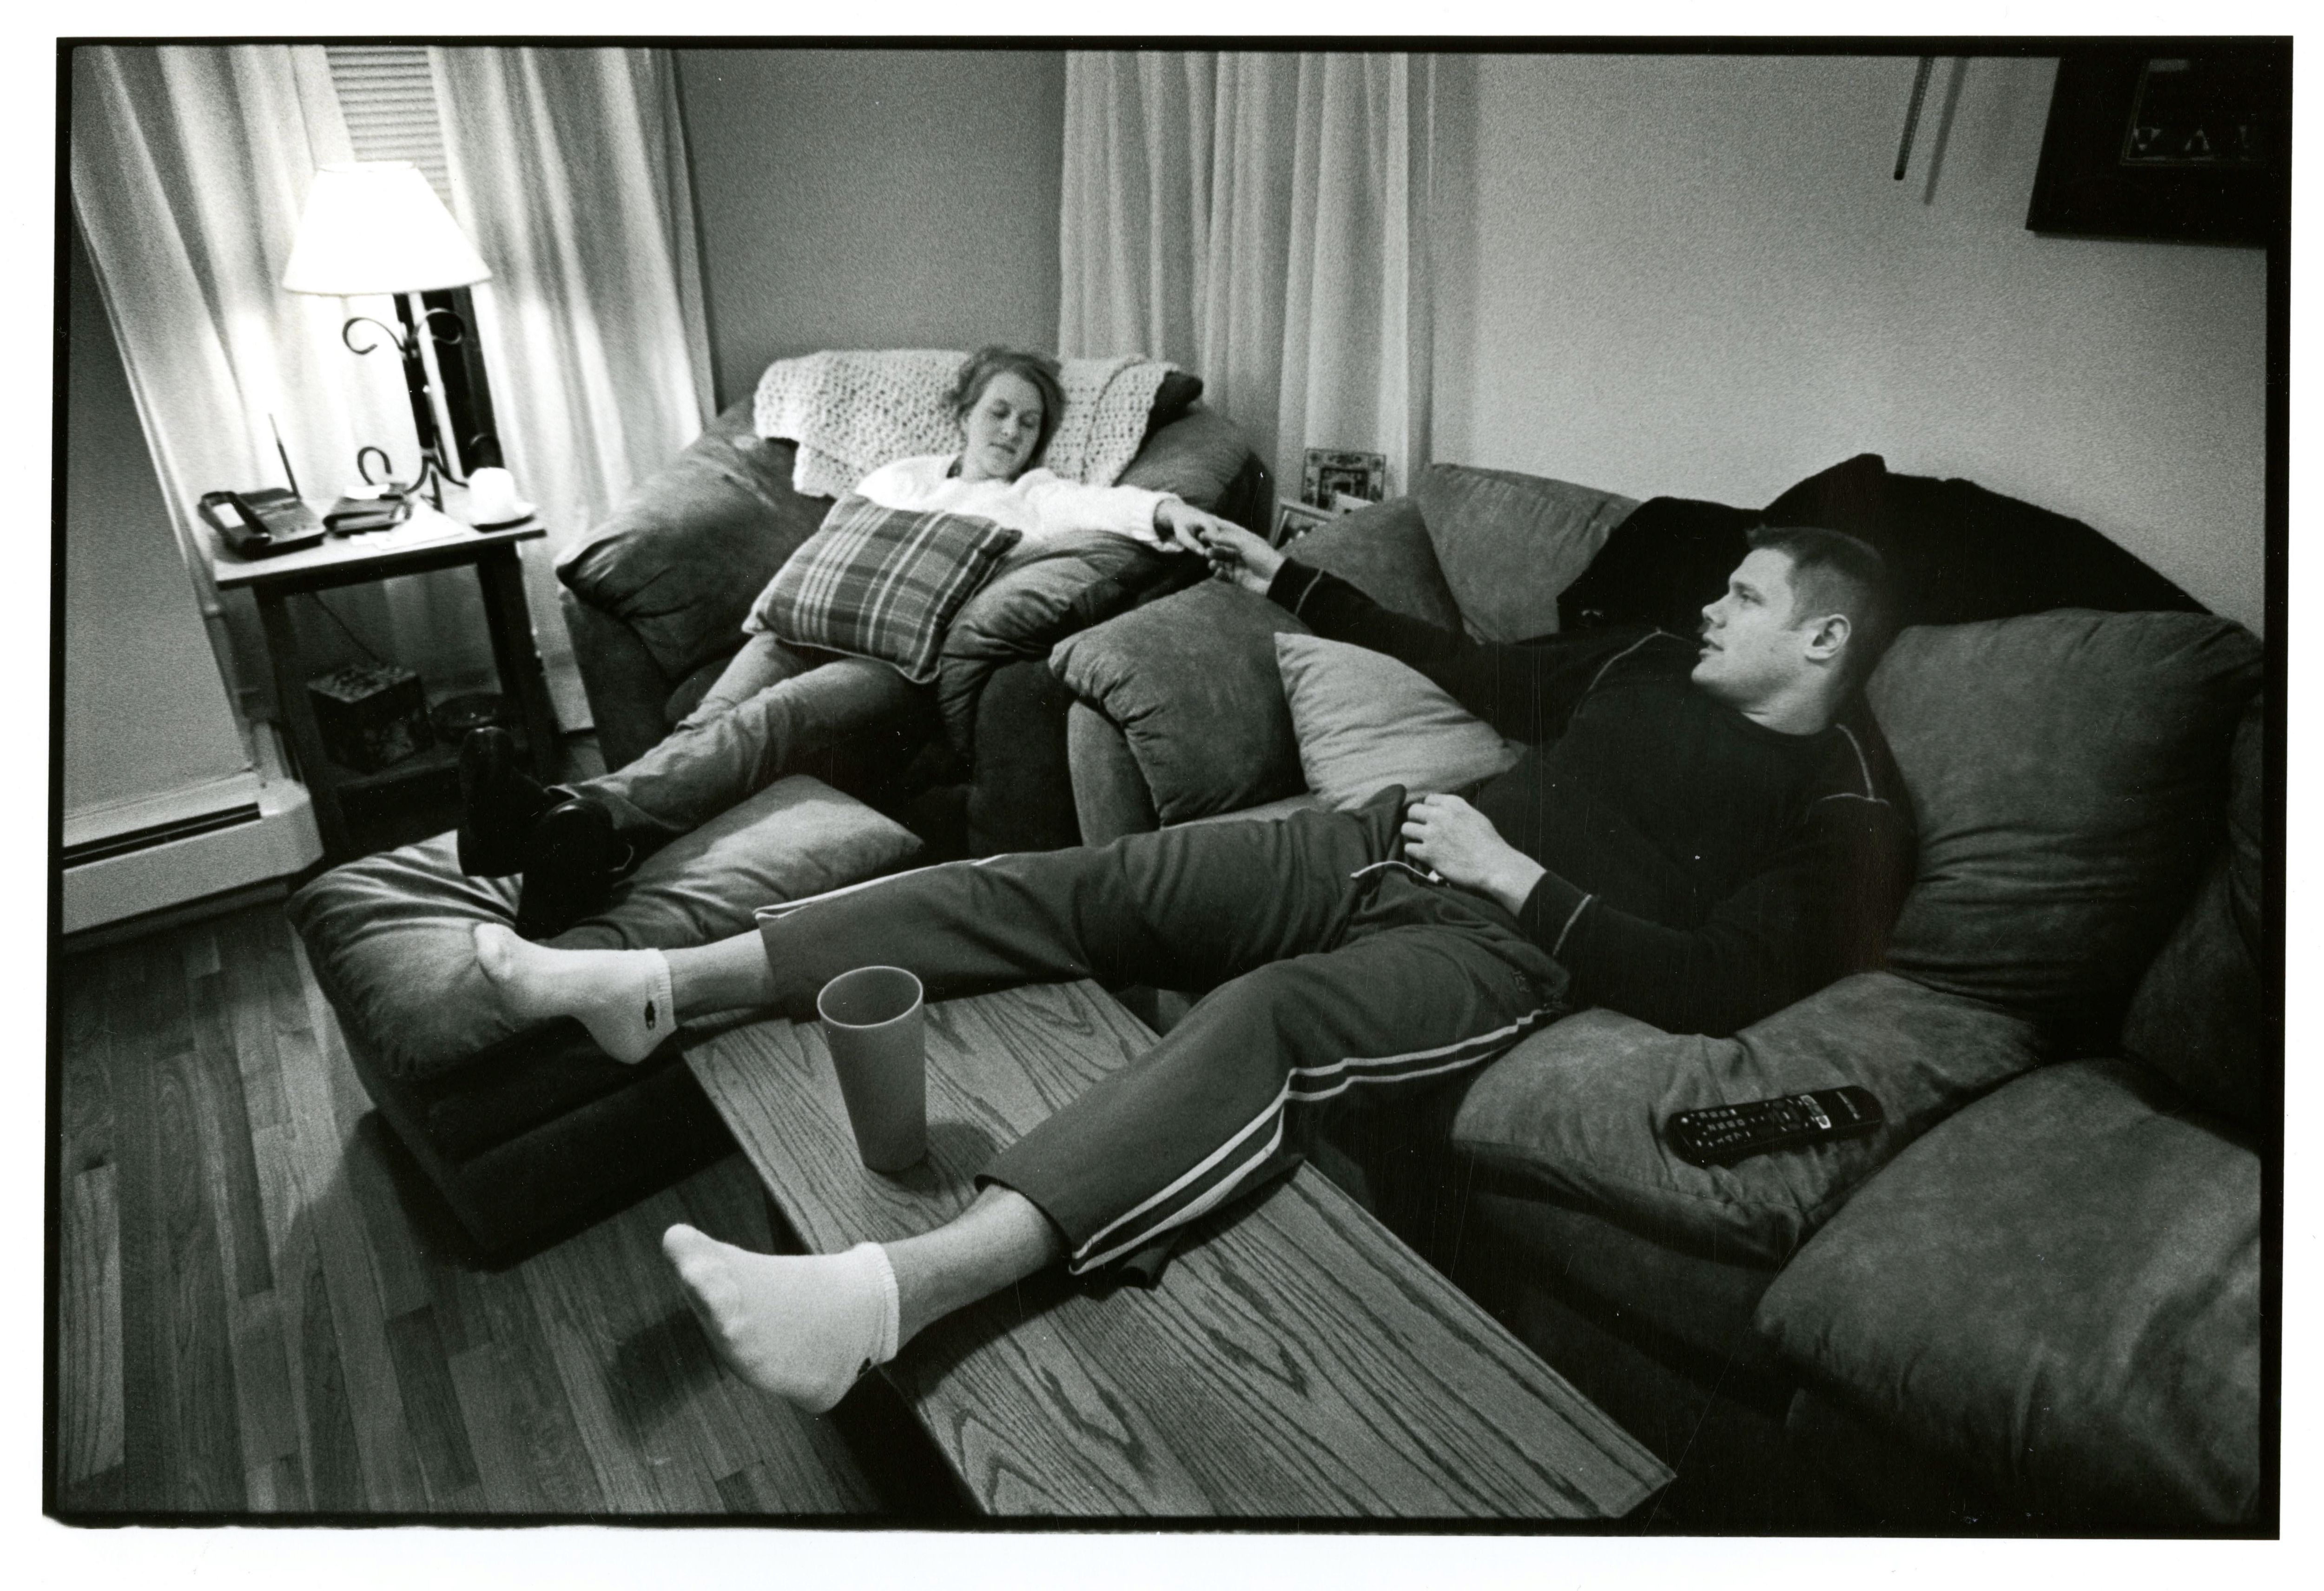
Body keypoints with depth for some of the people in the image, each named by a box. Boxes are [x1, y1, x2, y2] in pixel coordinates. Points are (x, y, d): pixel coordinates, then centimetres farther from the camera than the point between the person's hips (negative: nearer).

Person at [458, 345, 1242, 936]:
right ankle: (569, 831, -51)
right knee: (717, 718, -28)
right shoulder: (899, 476, 31)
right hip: (824, 630, 5)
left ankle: (593, 816, -58)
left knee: (774, 714, -34)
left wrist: (1163, 508, -26)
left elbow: (1099, 503, -3)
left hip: (915, 655, -4)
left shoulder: (1034, 496, 19)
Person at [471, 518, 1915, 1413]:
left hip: (1505, 938, -6)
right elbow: (1480, 671, 29)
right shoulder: (1657, 663, 23)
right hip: (1395, 842, 6)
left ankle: (896, 1293, -54)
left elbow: (1720, 986, -12)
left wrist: (1516, 873, -14)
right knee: (1084, 883, -12)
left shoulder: (1846, 809, 2)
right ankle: (664, 984, -14)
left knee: (1262, 1021, -39)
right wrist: (1282, 577, 30)